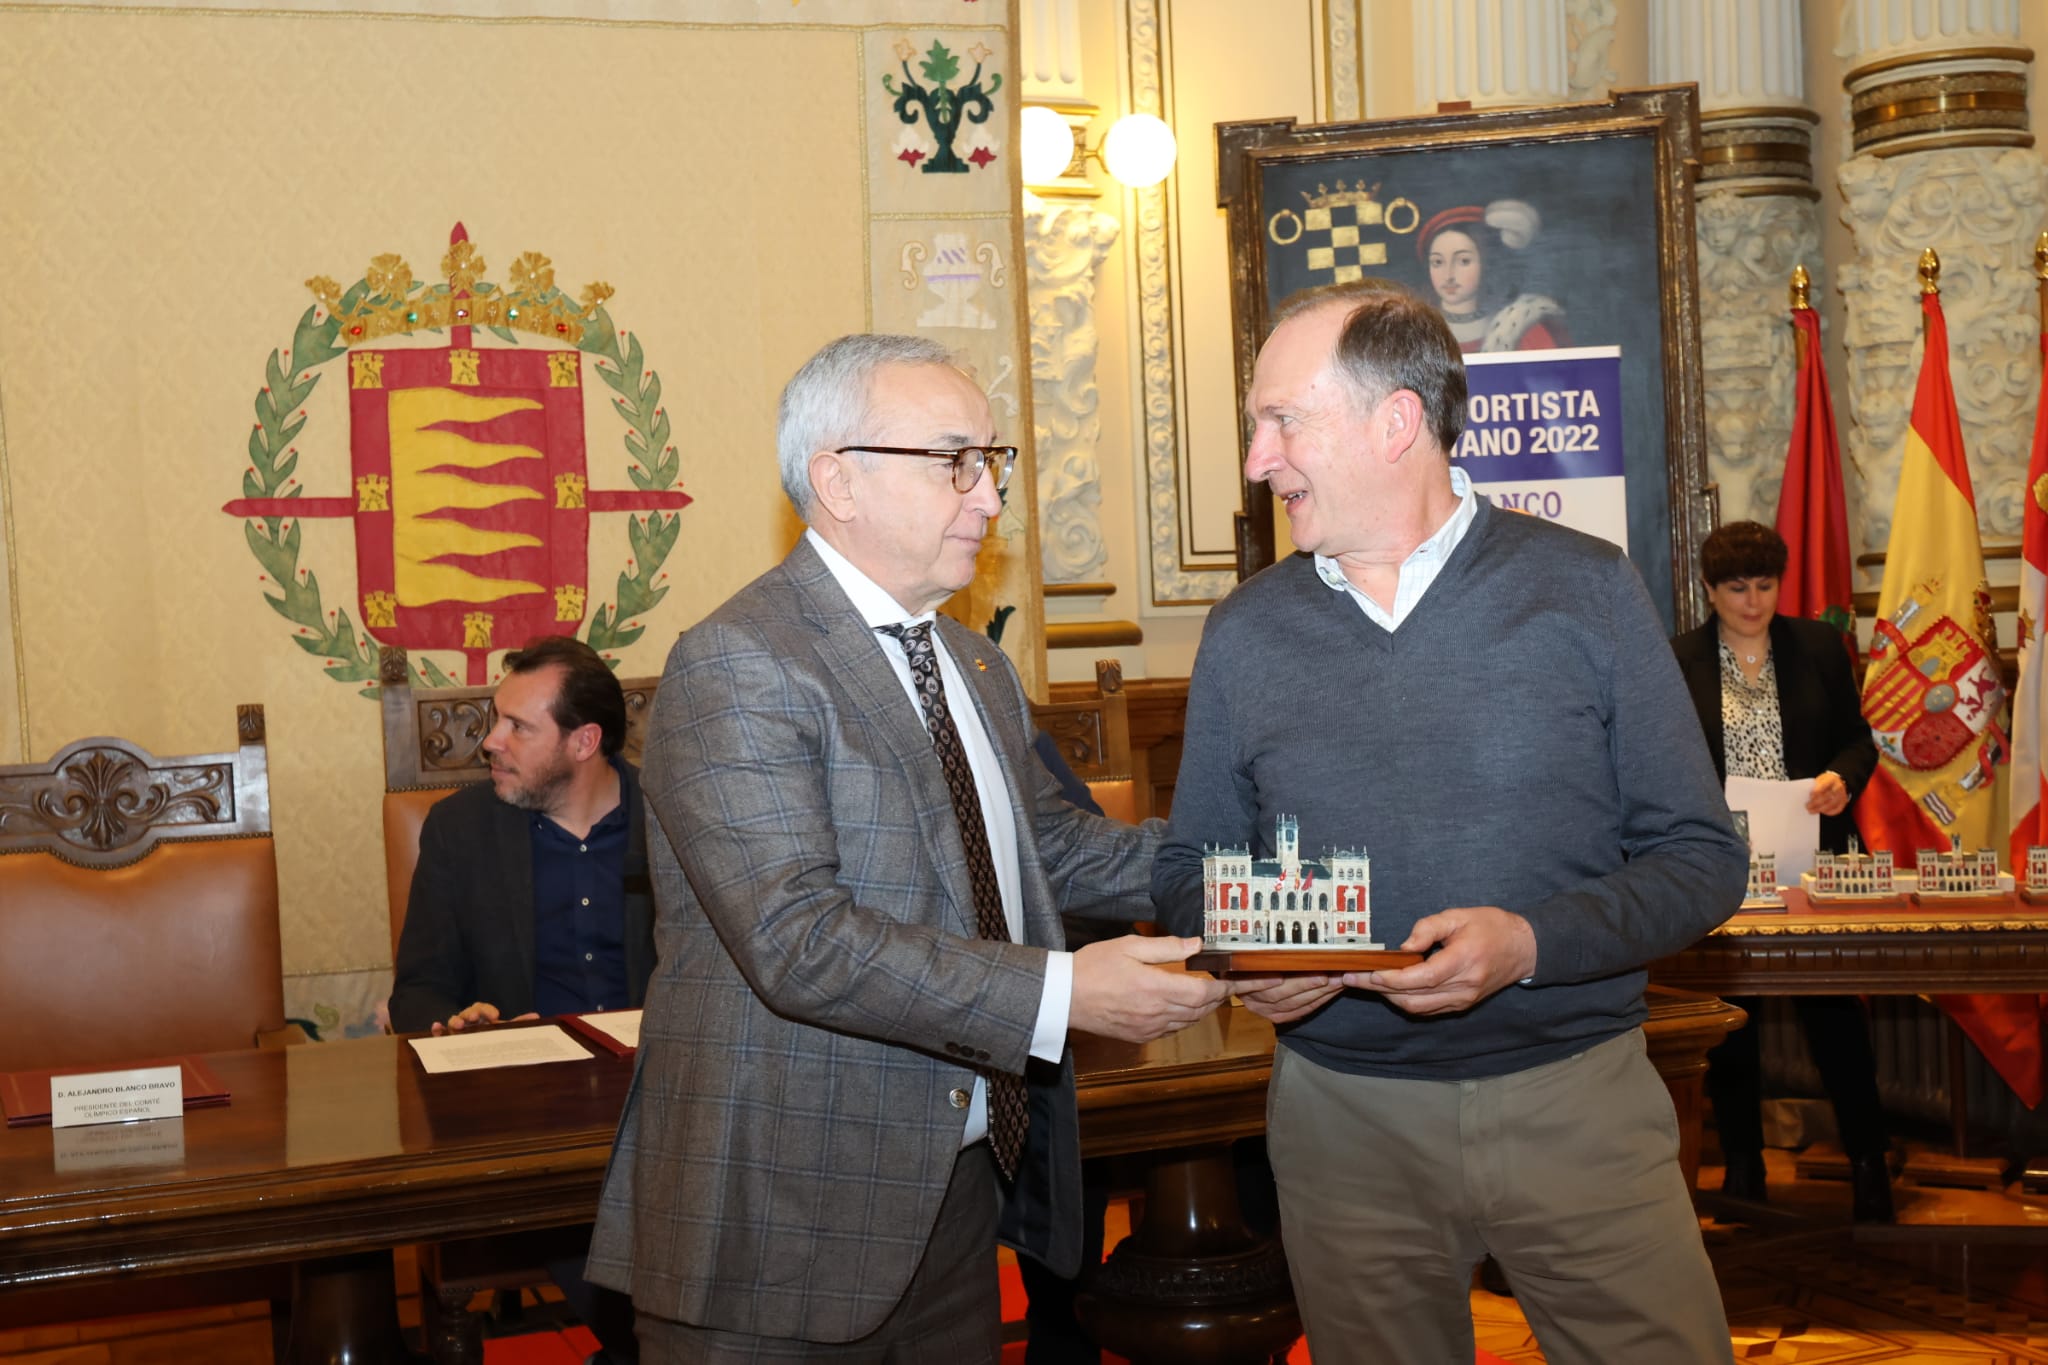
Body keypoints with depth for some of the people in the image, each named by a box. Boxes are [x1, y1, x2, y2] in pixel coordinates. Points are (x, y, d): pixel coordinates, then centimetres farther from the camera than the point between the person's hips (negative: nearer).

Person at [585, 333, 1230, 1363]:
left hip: (961, 1188, 8)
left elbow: (1050, 846, 20)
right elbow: (800, 943, -26)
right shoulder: (736, 666, -17)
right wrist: (1063, 994, -27)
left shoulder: (974, 665, 14)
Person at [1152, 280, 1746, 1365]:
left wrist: (1533, 943, -20)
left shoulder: (1586, 592, -4)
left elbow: (1700, 855, -3)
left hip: (1578, 1100, -1)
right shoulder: (1244, 635, 3)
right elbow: (1190, 867, 11)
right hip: (1344, 1113, 2)